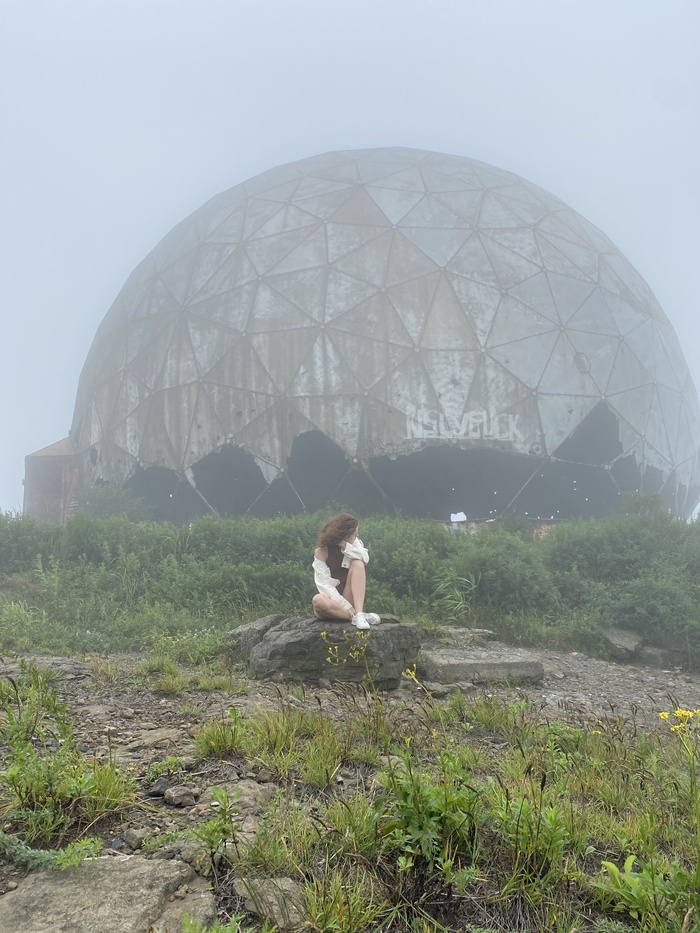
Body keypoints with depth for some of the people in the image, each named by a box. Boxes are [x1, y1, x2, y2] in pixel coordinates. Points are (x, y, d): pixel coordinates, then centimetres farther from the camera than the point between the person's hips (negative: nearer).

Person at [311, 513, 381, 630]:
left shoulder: (354, 542, 4)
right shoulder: (321, 551, -9)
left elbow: (365, 558, -17)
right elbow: (324, 584, -16)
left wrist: (345, 546, -23)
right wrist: (346, 606, -24)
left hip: (350, 598, 3)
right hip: (333, 601, -3)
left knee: (357, 564, -21)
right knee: (318, 600, -38)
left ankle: (358, 613, -33)